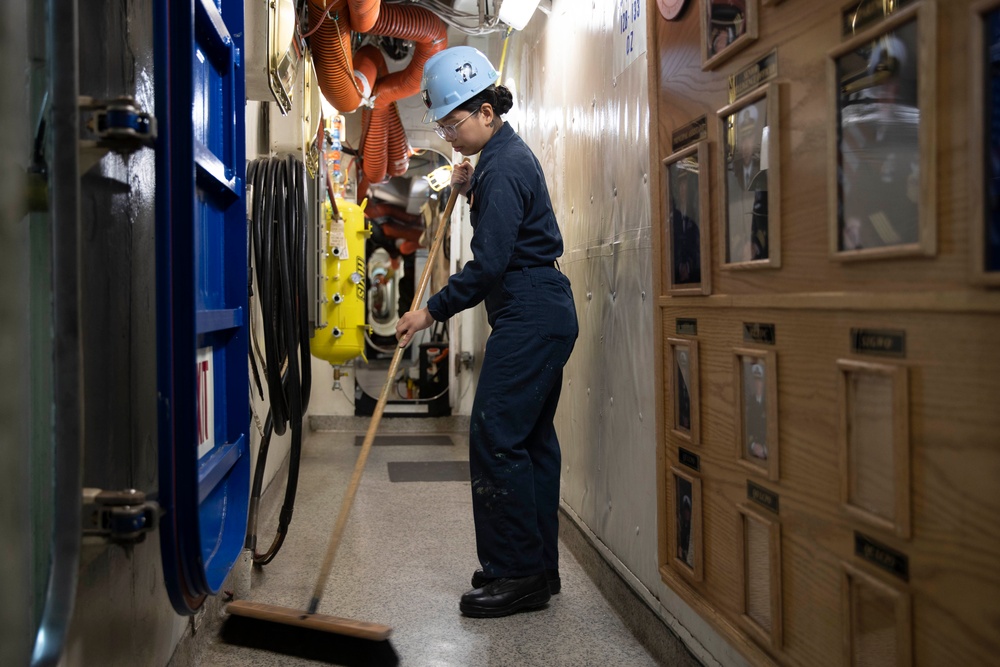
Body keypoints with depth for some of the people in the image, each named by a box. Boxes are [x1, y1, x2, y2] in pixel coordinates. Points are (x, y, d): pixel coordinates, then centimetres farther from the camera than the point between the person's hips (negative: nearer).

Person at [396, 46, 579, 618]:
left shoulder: (504, 167, -16)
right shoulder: (510, 155, 17)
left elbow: (489, 264, -21)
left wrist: (433, 311, -14)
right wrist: (470, 190, 15)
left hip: (529, 319, -11)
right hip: (546, 314, 11)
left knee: (496, 438, -8)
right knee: (532, 439, 12)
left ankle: (517, 575, 0)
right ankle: (539, 567, 21)